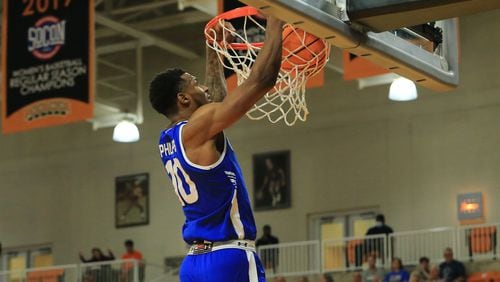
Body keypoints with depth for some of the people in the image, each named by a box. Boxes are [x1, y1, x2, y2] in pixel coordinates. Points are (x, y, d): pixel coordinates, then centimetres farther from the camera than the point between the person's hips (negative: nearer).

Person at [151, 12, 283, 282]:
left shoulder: (167, 141, 14)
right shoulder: (197, 129, -11)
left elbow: (215, 101, 31)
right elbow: (260, 80, -13)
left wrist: (215, 49, 32)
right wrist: (276, 23, -3)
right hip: (230, 259, -9)